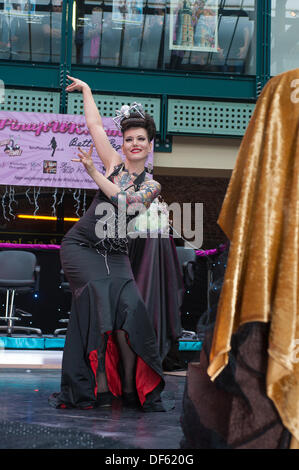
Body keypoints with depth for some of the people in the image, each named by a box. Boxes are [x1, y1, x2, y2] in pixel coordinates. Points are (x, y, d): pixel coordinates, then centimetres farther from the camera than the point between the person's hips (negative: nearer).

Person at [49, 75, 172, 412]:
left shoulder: (151, 186, 8)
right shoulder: (114, 163, 9)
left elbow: (125, 200, -11)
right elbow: (95, 125, 10)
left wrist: (93, 173, -11)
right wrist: (86, 90, 18)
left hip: (115, 254, 1)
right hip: (80, 246, -1)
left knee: (129, 307, -19)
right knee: (99, 300, -22)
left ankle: (133, 388, -9)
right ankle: (96, 387, -19)